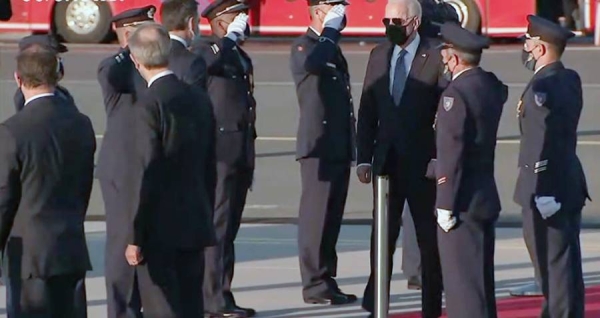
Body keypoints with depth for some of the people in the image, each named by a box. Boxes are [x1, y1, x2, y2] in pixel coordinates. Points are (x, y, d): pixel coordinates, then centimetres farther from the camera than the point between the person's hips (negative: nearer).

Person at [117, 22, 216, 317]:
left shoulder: (146, 108, -17)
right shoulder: (197, 99, 7)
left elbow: (143, 176, -19)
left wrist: (134, 237, -13)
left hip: (159, 230, -8)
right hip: (195, 225, 8)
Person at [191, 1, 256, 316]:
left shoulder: (242, 57, 20)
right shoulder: (205, 48, -6)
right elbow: (203, 62, -33)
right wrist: (231, 36, -23)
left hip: (241, 154, 9)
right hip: (219, 151, -9)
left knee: (228, 228, 11)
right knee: (218, 226, -9)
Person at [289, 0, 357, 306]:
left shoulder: (332, 49, 21)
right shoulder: (303, 47, -6)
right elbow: (313, 64, -33)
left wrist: (353, 148, 23)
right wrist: (331, 31, -18)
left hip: (340, 148, 8)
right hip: (319, 146, -8)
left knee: (332, 218, 9)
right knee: (316, 216, -7)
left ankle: (327, 282, 13)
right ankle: (315, 286, -6)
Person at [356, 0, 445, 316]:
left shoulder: (436, 56, -8)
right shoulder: (378, 55, 8)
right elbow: (367, 111, 9)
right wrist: (364, 158, 4)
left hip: (422, 161, -4)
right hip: (386, 160, 4)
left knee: (429, 237, 5)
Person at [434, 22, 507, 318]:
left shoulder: (455, 93, -18)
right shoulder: (492, 85, 7)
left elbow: (452, 153, -21)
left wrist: (446, 205, -18)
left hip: (463, 201, -9)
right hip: (486, 196, 9)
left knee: (462, 280, -5)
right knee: (482, 278, 15)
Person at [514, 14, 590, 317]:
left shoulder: (542, 86, -19)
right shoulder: (570, 79, 9)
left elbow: (544, 141, -24)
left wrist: (542, 194, -24)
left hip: (547, 187, -9)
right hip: (570, 184, 9)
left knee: (553, 261, -4)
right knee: (565, 260, 15)